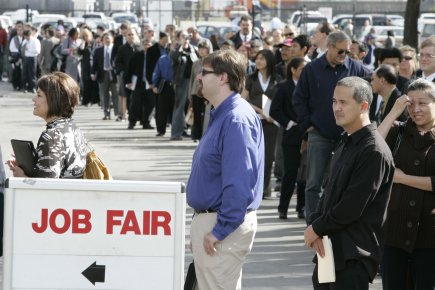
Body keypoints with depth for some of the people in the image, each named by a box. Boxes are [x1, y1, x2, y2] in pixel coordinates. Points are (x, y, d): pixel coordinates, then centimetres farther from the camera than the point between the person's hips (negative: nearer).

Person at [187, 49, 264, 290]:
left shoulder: (236, 119, -20)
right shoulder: (221, 115, 13)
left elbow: (239, 183, -25)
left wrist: (220, 230, -23)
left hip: (223, 224, -11)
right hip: (207, 220, 11)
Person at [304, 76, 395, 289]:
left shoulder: (374, 151, -17)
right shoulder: (346, 144, 14)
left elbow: (351, 208, -19)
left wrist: (317, 228, -7)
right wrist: (314, 226, -2)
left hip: (354, 258, -9)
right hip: (329, 249, 9)